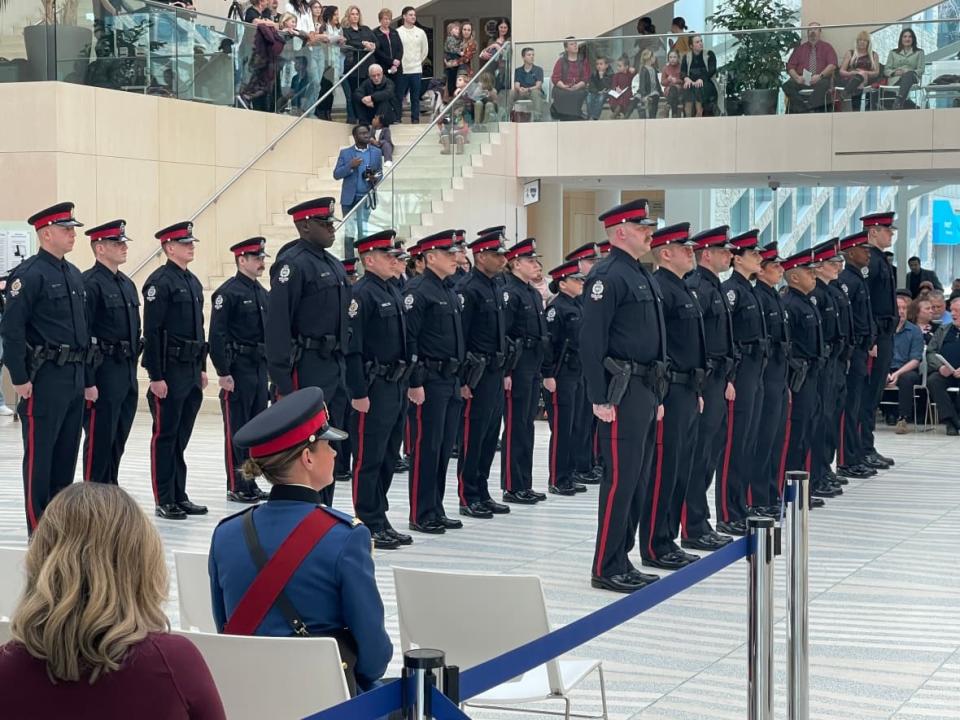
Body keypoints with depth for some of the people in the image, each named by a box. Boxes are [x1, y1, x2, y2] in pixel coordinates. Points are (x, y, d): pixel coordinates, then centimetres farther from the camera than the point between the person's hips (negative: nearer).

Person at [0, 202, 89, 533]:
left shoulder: (74, 274, 14)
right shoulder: (29, 275, -12)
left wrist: (84, 370, 17)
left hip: (74, 376, 8)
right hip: (44, 378, -8)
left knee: (67, 451, 13)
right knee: (39, 454, -1)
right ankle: (38, 528, 5)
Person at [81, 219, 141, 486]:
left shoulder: (127, 284, 16)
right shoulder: (90, 283, -12)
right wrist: (88, 382, -20)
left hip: (127, 374, 8)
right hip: (103, 373, -8)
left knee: (118, 440, 13)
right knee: (99, 440, -3)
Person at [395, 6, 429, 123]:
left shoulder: (420, 32, 6)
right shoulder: (397, 32, -4)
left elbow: (425, 50, 15)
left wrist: (419, 61, 12)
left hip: (416, 70, 2)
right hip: (402, 70, -2)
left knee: (415, 97, 5)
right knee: (399, 97, 1)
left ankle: (415, 119, 10)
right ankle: (398, 119, 9)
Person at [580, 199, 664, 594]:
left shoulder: (644, 276, 17)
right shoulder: (608, 276, -12)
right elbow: (591, 341, -17)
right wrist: (599, 398, -20)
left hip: (647, 389, 9)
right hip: (623, 393, -9)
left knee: (635, 480, 12)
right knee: (620, 479, -7)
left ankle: (620, 560, 20)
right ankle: (606, 569, -1)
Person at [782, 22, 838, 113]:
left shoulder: (827, 47, 15)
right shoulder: (799, 48, 20)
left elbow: (832, 65, 2)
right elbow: (790, 67, 12)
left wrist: (820, 76, -16)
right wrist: (797, 77, -10)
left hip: (820, 79, -2)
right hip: (801, 80, 2)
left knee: (822, 85, -40)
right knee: (787, 85, -31)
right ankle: (801, 110, -38)